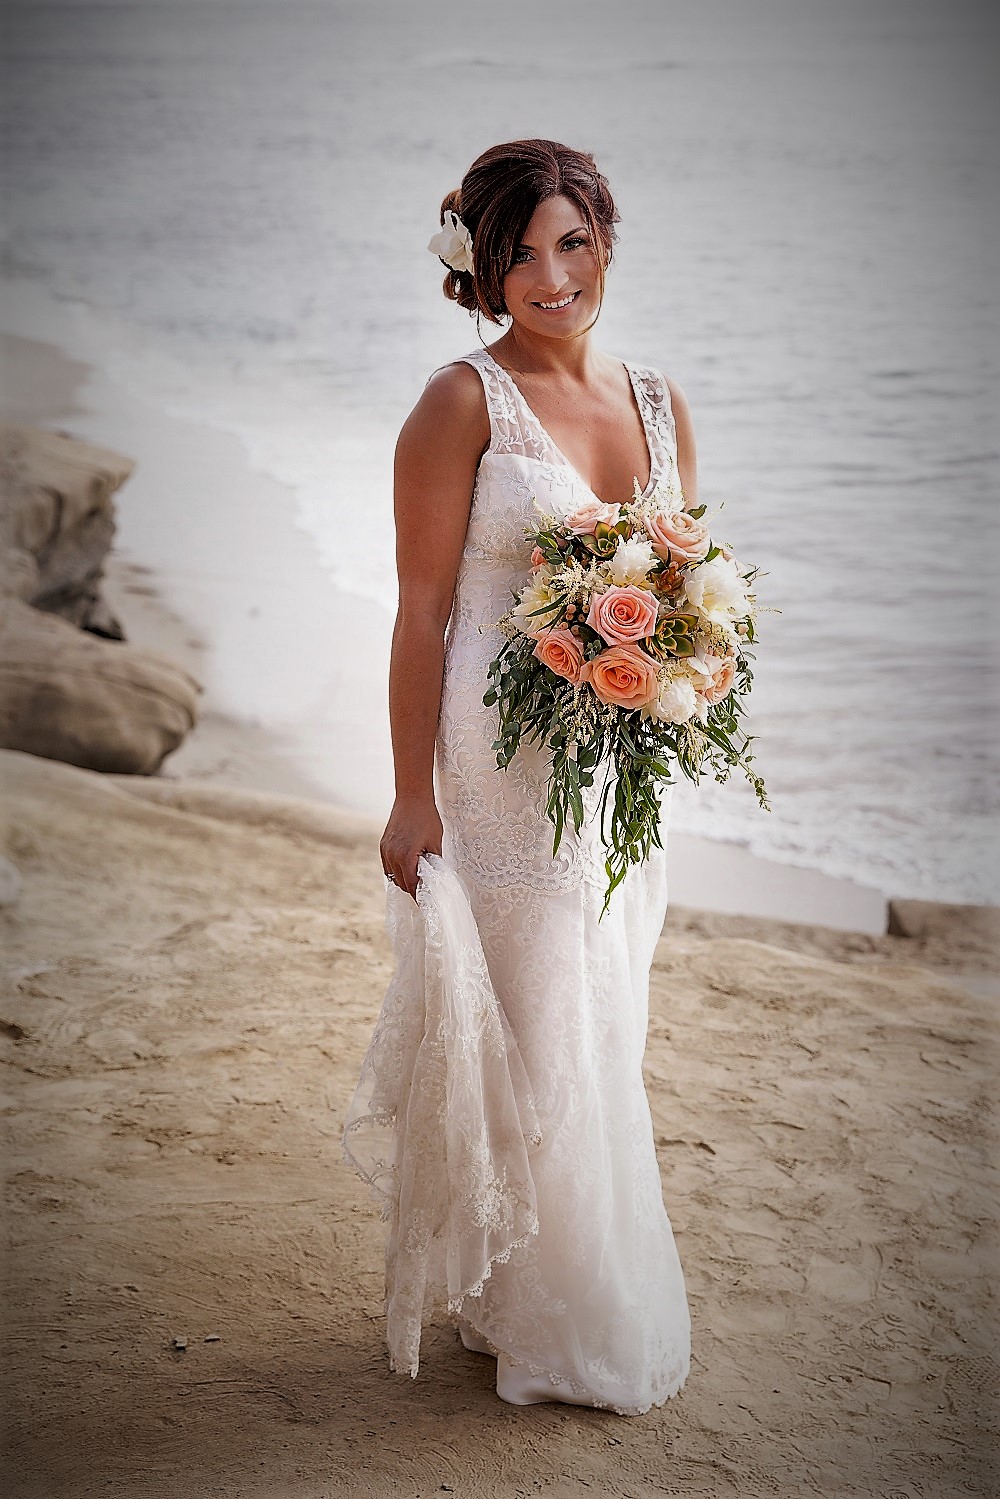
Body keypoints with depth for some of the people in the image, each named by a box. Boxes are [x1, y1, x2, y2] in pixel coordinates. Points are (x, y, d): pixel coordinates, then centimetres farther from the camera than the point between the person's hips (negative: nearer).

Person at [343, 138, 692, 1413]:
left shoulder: (659, 403, 10)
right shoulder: (465, 402, -7)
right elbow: (423, 614, -10)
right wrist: (413, 801, -12)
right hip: (503, 767, -6)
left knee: (603, 1038, 16)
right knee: (528, 1041, 3)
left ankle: (606, 1305, 35)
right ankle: (550, 1325, 22)